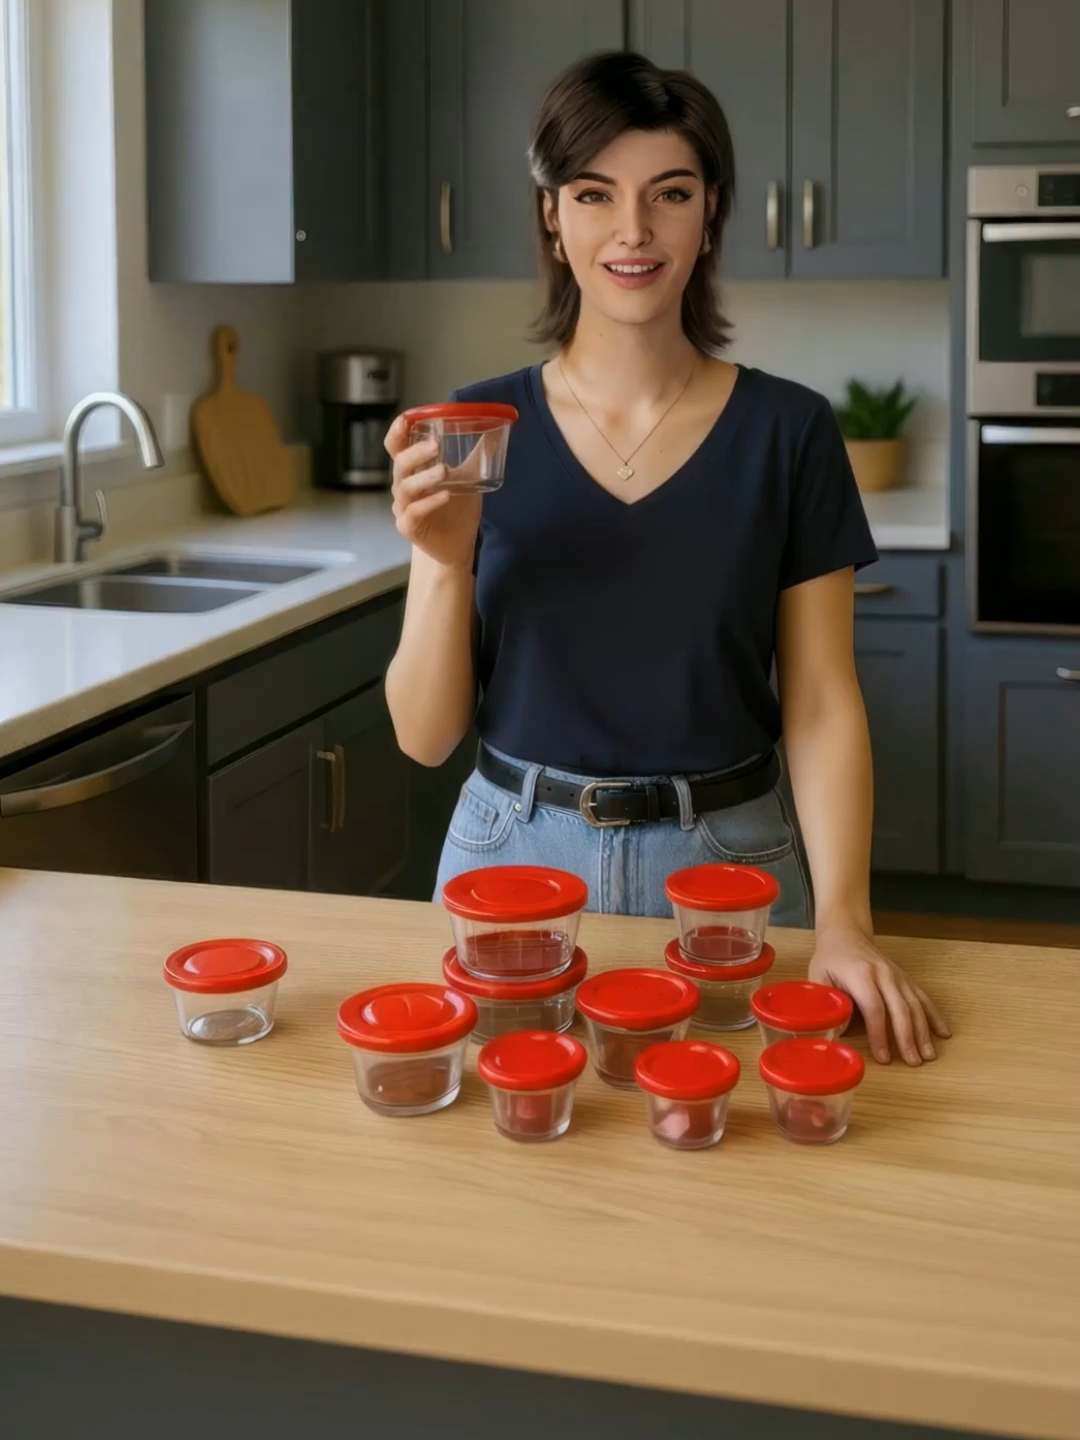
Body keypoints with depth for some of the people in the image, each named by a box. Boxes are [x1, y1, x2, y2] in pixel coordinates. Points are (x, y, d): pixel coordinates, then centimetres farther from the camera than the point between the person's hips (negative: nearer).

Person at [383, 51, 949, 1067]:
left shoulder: (787, 432, -5)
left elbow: (822, 703, -4)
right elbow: (424, 735, -3)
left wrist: (843, 917, -18)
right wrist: (449, 562, -20)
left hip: (725, 865, -1)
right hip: (514, 856, 1)